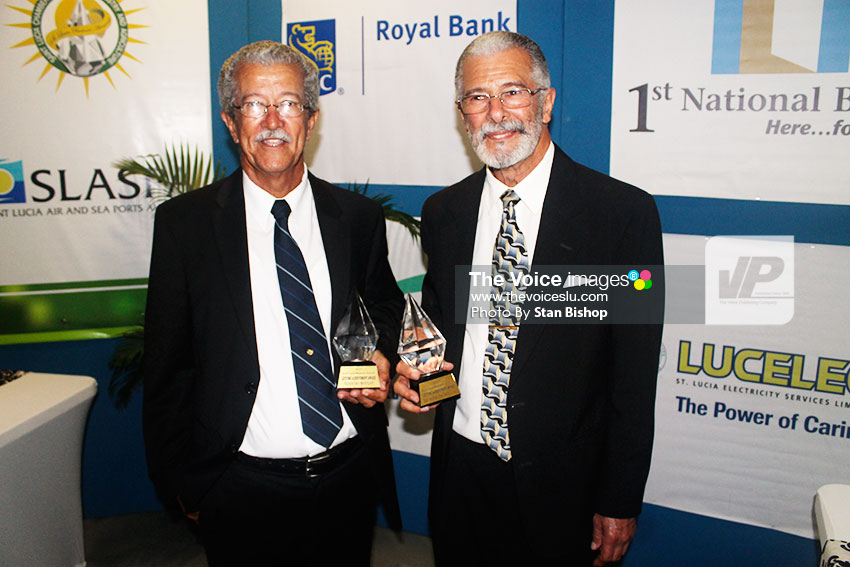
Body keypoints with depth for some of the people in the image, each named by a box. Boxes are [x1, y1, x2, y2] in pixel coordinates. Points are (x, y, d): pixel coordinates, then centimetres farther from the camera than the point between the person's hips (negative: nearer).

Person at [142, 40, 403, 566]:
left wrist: (382, 361, -8)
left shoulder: (359, 217, -1)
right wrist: (181, 482, 0)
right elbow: (167, 362, -2)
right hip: (244, 489, -2)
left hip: (350, 479, 2)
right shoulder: (183, 222, -6)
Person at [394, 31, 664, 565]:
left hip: (561, 483, -3)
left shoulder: (624, 211, -13)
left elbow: (635, 376, -11)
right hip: (460, 469, 4)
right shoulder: (443, 212, 1)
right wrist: (415, 366, -6)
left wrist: (621, 503, -9)